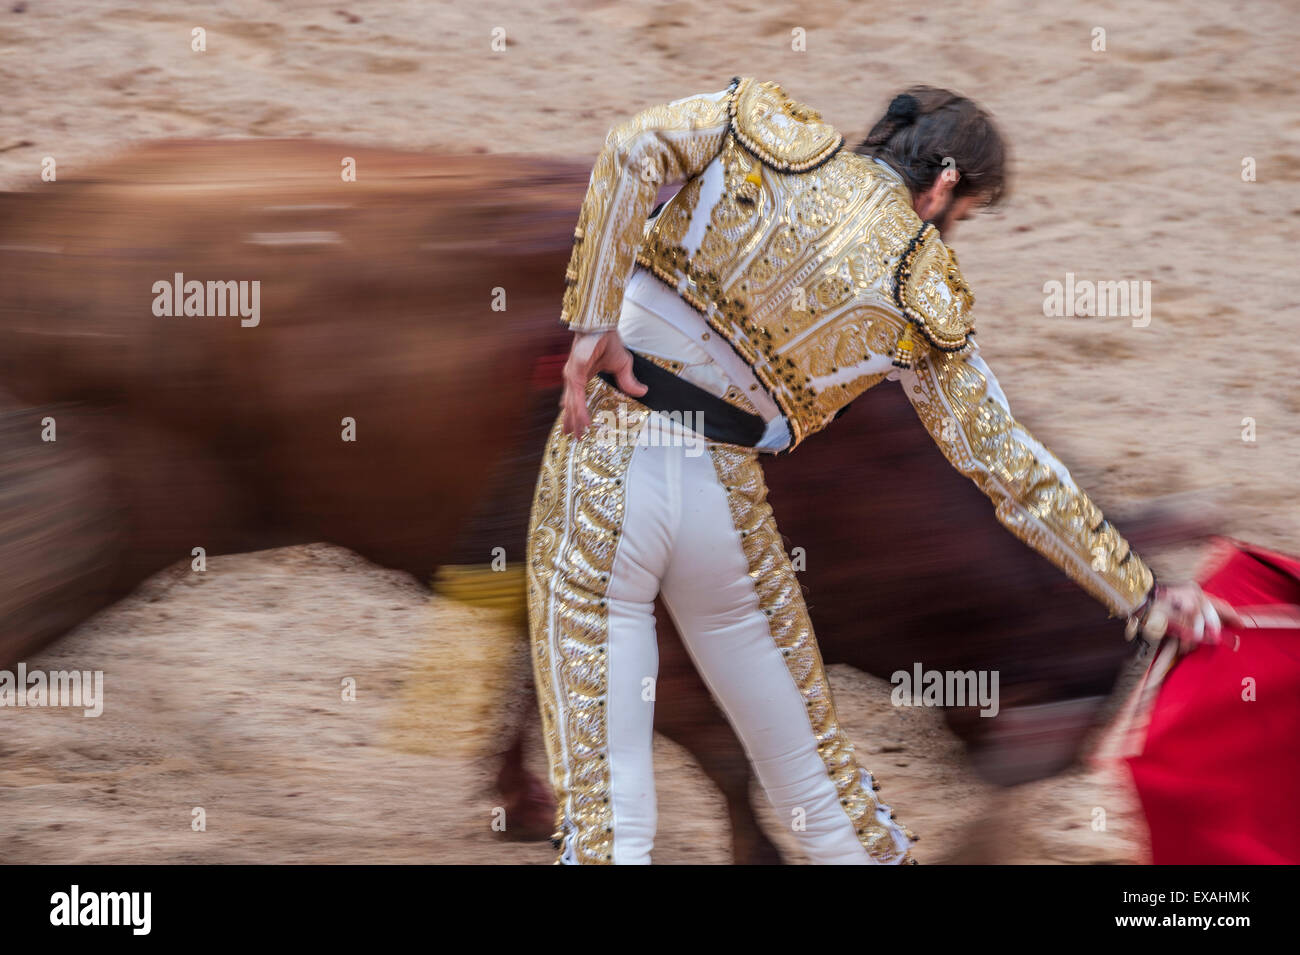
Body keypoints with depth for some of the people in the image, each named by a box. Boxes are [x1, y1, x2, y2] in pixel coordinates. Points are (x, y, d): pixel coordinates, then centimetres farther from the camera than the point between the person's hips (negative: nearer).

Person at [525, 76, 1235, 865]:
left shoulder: (772, 133, 4)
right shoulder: (928, 299, 4)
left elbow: (635, 148, -13)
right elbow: (1008, 465, 6)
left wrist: (592, 323, -8)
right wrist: (1142, 592, 14)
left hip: (609, 457, -1)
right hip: (727, 503, 1)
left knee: (605, 800, -3)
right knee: (814, 767, 20)